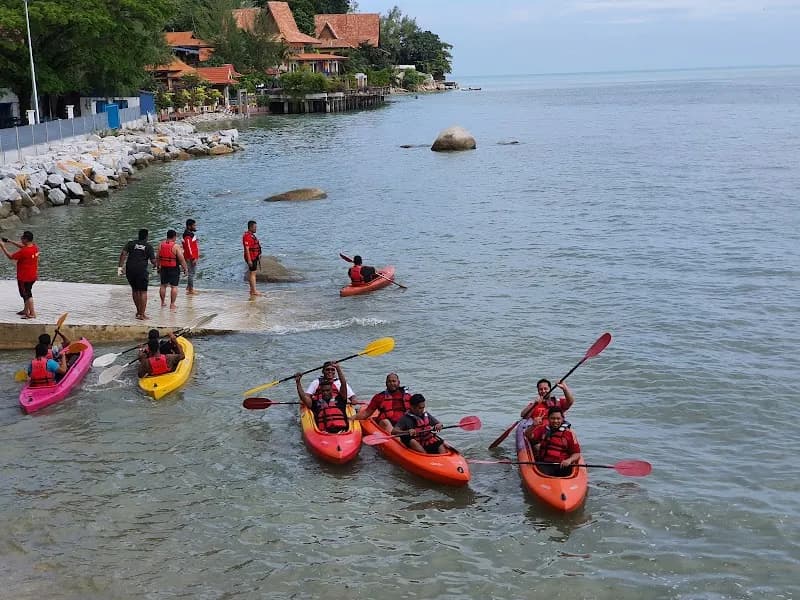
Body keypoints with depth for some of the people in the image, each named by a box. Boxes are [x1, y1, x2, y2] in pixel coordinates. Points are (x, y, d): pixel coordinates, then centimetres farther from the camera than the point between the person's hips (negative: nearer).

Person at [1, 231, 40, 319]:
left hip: (24, 277, -9)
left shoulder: (24, 251, -26)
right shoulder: (35, 247, -2)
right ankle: (26, 310, 34)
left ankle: (32, 314, 4)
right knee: (26, 293, 22)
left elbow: (10, 256, -14)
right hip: (33, 276, 9)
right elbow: (22, 246, 18)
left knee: (27, 295, 1)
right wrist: (10, 241, 17)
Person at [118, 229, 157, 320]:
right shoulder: (148, 247, 3)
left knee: (135, 290, 18)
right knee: (143, 292, 3)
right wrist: (154, 265, 21)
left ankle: (138, 311, 26)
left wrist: (120, 267, -3)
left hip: (130, 270, 3)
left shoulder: (131, 243, 9)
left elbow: (123, 254, -3)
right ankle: (142, 314, 0)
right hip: (141, 270, -3)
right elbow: (153, 261, -2)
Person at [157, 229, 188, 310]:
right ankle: (172, 304, 0)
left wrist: (158, 267, 19)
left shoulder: (161, 245, 1)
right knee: (174, 286, 1)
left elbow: (158, 258, 7)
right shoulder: (176, 246, -14)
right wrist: (185, 268, -4)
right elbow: (181, 259, -15)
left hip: (164, 268, 5)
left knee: (163, 285, 18)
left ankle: (163, 302, 28)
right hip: (174, 269, -5)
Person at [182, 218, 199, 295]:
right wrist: (193, 258, -23)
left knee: (191, 272, 18)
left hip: (194, 257, 10)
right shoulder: (188, 236, -20)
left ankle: (189, 287, 27)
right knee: (191, 273, -6)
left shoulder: (191, 234, 13)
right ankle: (190, 290, -2)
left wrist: (197, 256, 23)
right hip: (191, 258, -10)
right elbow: (188, 248, -23)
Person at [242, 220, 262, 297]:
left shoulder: (252, 235, 16)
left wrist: (258, 255, 23)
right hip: (251, 257, -10)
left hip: (254, 257, 10)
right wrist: (249, 260, -25)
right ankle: (254, 291, -9)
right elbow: (247, 249, -22)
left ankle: (252, 290, 18)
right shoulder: (247, 236, -18)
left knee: (252, 273, 13)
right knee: (252, 273, -9)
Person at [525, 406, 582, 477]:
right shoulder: (542, 429, 12)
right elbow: (528, 436, 0)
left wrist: (569, 460, -15)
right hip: (545, 464, -1)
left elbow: (576, 453, 6)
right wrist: (534, 426, -18)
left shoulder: (569, 433, 8)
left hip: (562, 465, 1)